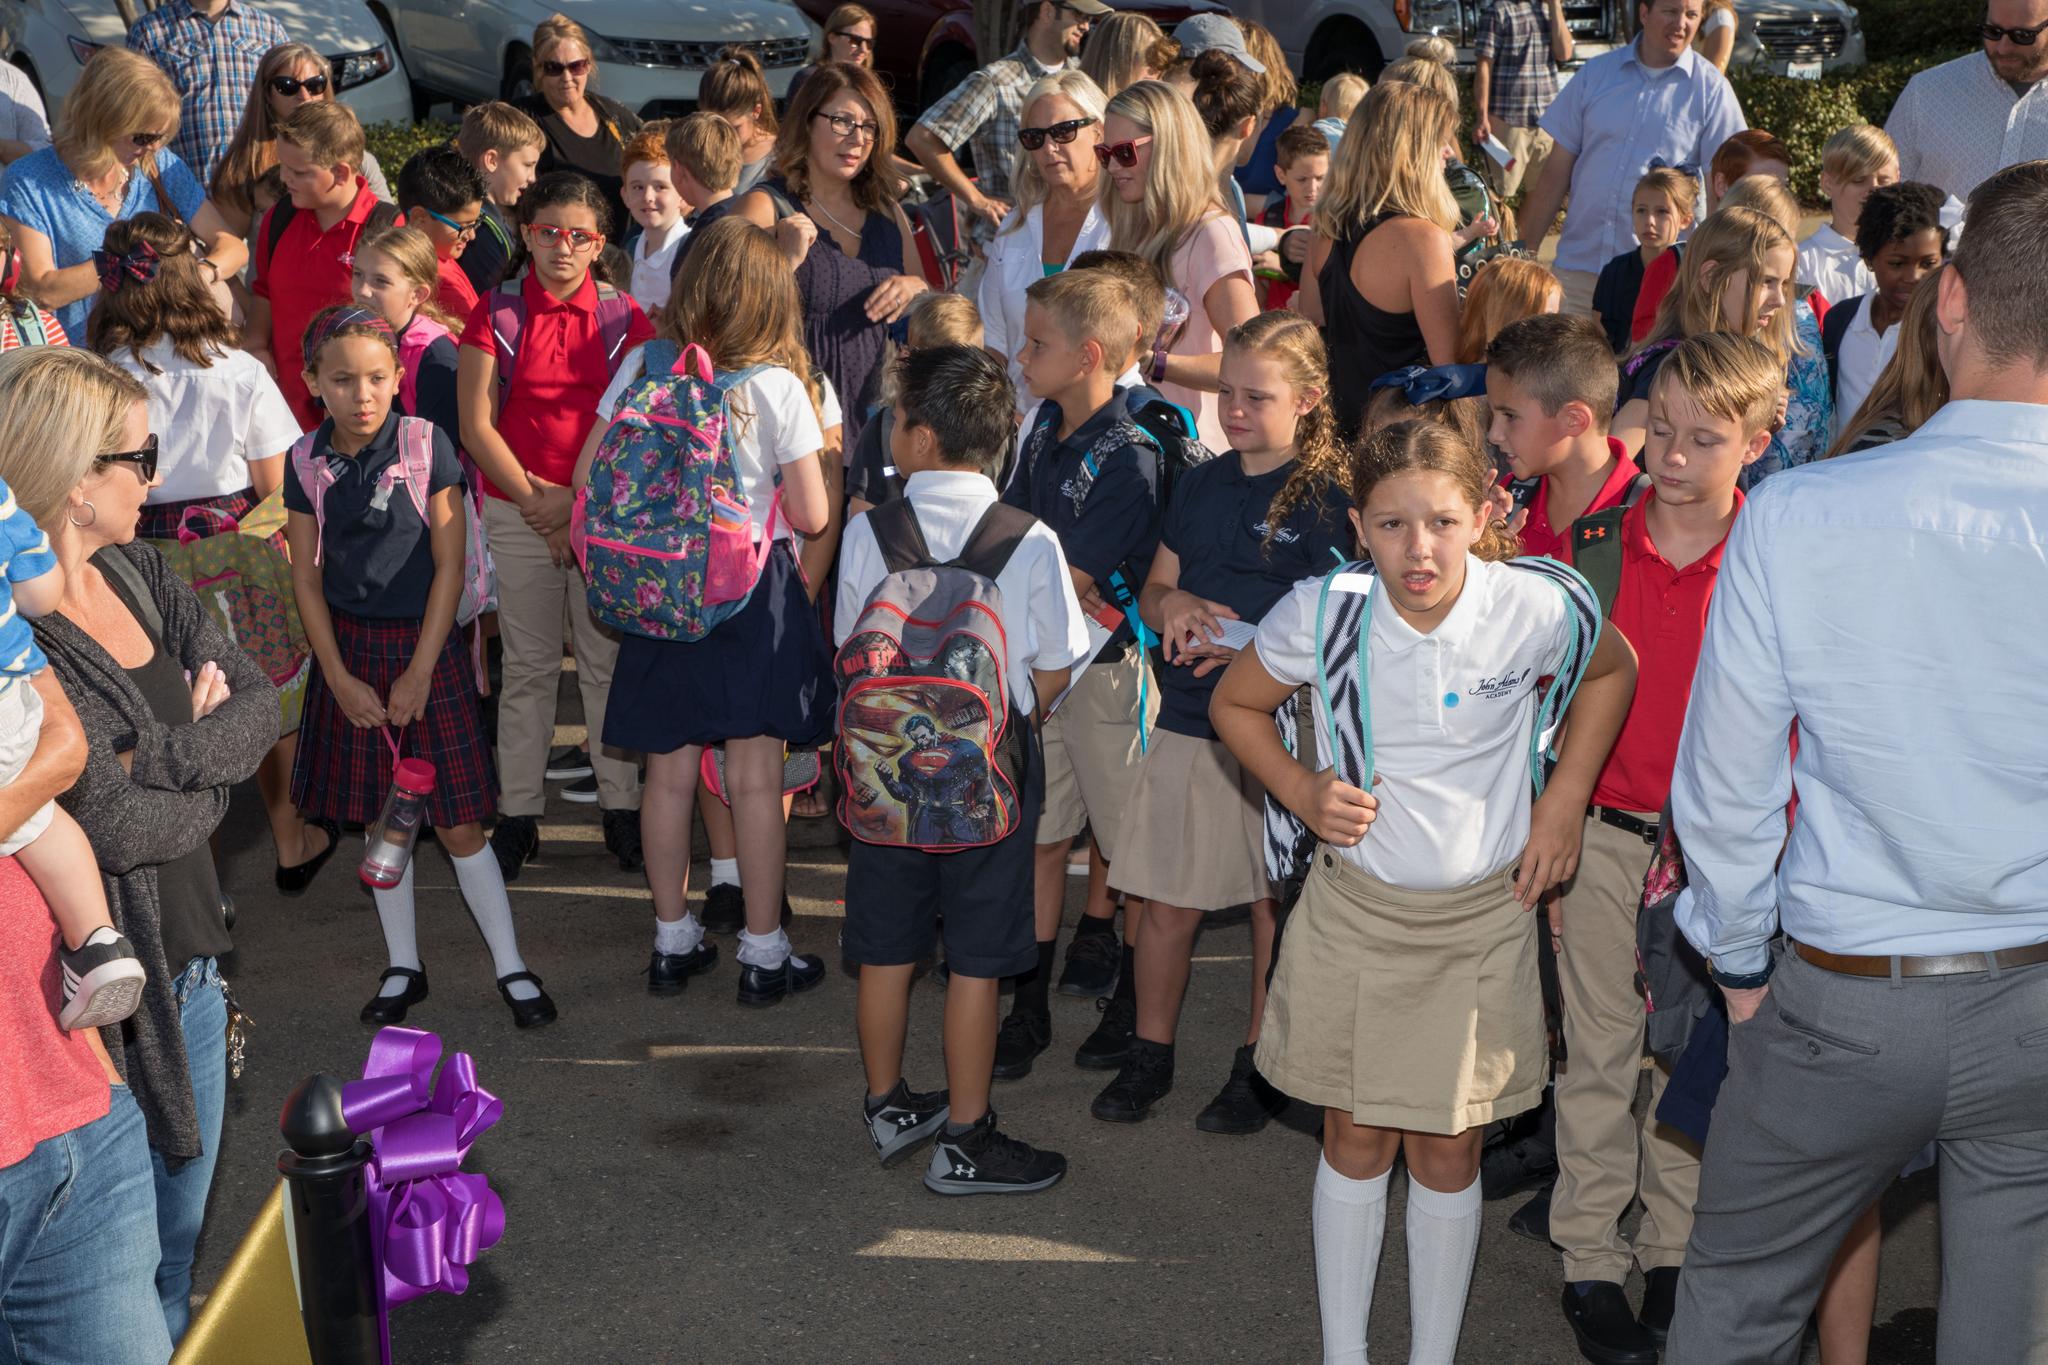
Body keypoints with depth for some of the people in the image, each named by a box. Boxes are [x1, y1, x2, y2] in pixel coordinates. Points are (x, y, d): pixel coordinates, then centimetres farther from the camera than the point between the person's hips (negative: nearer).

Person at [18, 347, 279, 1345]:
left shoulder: (135, 573, 4)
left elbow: (258, 703, 0)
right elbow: (111, 824, -24)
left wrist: (162, 757, -17)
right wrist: (210, 768, -6)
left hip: (191, 956, 8)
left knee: (182, 1235, 22)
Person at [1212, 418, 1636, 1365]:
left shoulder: (1536, 610, -16)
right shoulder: (1322, 612, -16)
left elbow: (1613, 672, 7)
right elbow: (1234, 706, 2)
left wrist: (1564, 802, 0)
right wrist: (1301, 791, -13)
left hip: (1481, 916, 0)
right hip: (1353, 906, 0)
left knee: (1446, 1153, 10)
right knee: (1354, 1141, 12)